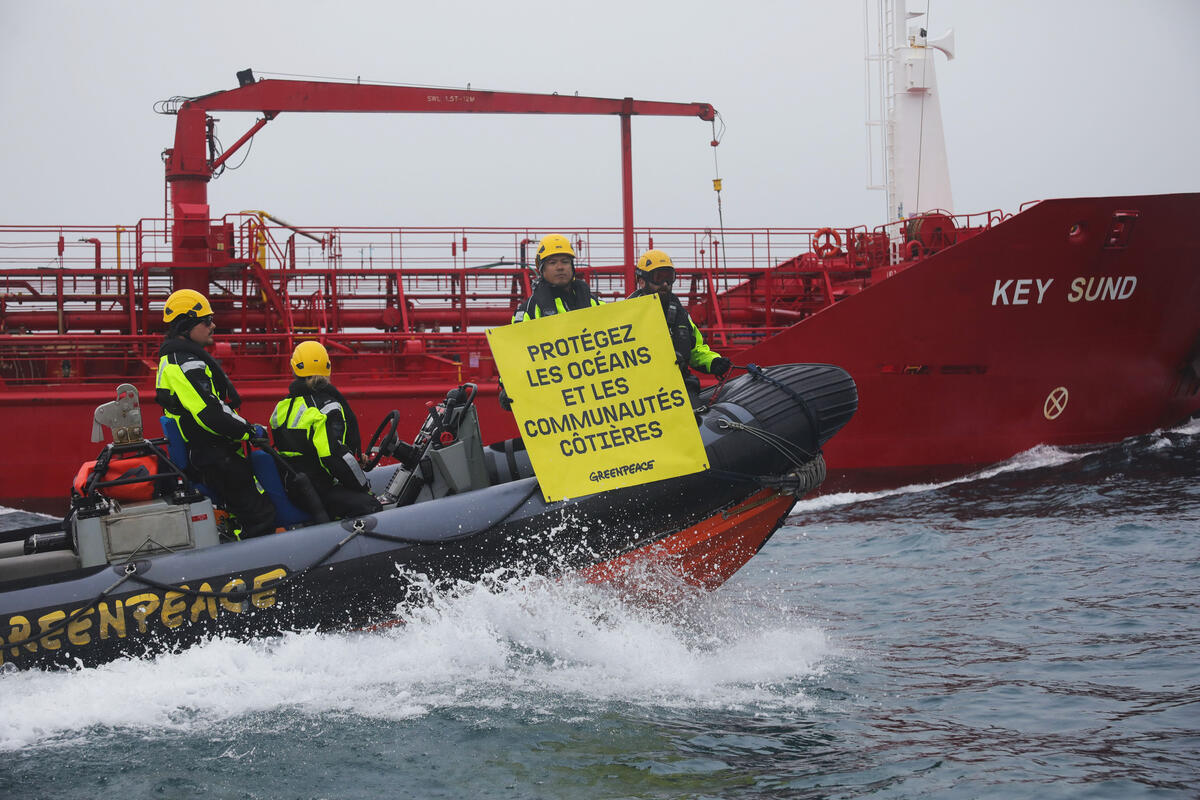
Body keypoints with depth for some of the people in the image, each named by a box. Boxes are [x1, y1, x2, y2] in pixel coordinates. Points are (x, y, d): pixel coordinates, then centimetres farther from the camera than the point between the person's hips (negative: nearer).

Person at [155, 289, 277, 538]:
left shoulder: (173, 358, 18)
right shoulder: (187, 364, -18)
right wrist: (249, 431, -14)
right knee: (261, 517, -15)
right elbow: (209, 415, -26)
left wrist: (245, 427, 21)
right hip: (214, 458, -11)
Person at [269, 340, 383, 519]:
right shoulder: (327, 407, -14)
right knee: (368, 505, -21)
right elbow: (335, 455, -21)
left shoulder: (282, 406, 13)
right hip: (318, 491, -9)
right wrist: (364, 486, -10)